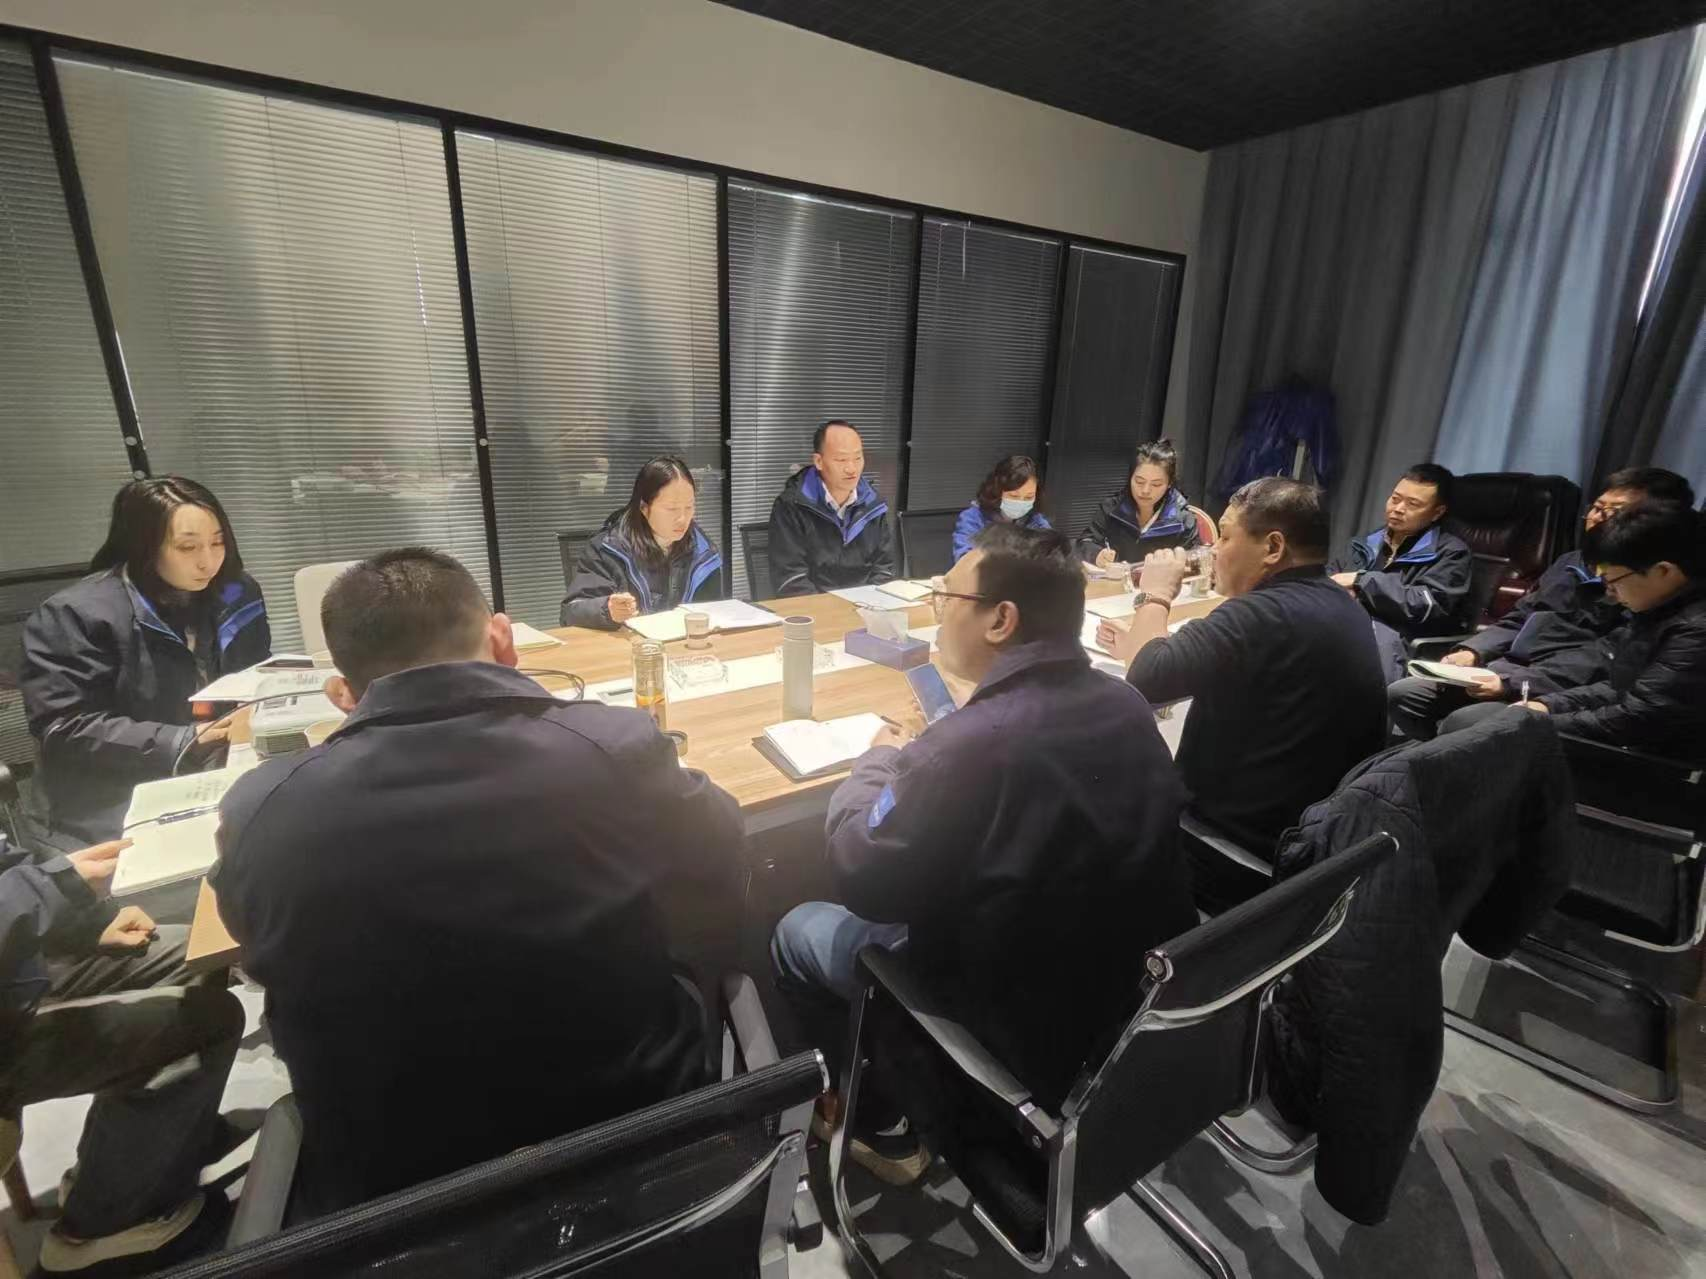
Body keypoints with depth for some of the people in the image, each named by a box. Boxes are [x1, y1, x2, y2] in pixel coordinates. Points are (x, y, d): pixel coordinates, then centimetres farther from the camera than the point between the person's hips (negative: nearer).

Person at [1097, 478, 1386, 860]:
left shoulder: (1263, 615, -28)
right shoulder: (1342, 607, 4)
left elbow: (1147, 677, -25)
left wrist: (1155, 595, -9)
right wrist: (1140, 644, 8)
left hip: (1248, 839, -8)